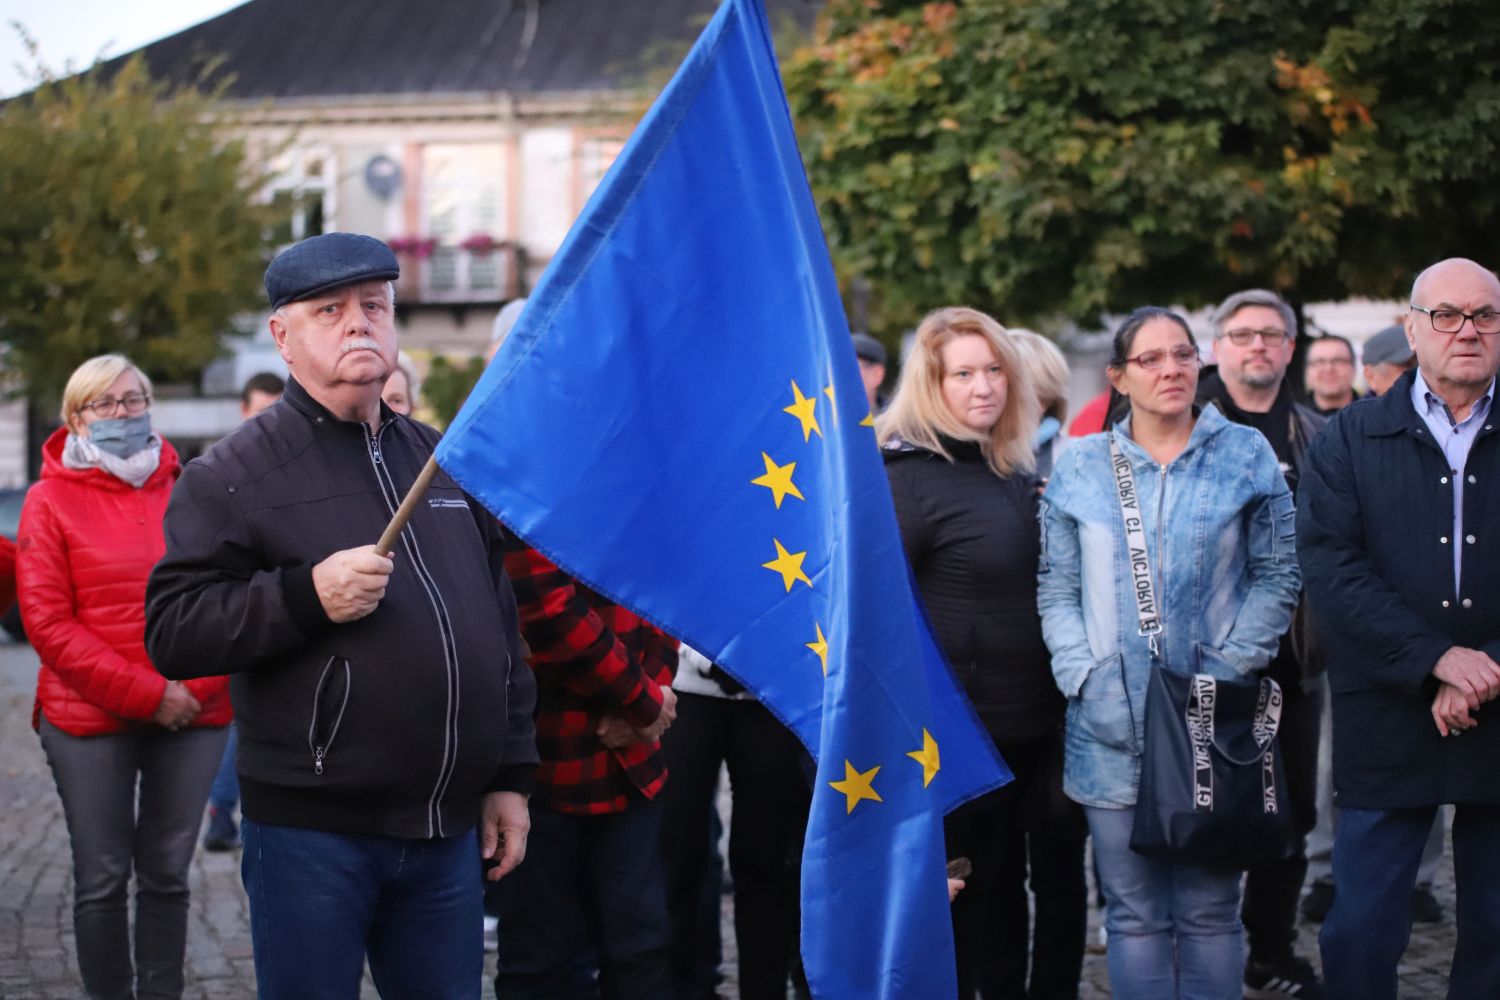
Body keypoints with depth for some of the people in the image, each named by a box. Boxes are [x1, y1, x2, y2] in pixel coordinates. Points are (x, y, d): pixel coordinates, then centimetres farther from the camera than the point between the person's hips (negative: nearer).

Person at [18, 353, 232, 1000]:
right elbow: (47, 622, -6)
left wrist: (199, 686, -9)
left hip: (192, 715, 2)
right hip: (91, 720, -2)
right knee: (103, 880, 3)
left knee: (167, 875, 8)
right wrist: (146, 695, -12)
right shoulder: (51, 500, 0)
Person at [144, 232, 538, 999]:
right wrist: (306, 596, -23)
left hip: (448, 831, 5)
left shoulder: (445, 462, 15)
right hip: (310, 829, -5)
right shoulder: (235, 473, -3)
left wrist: (510, 777, 14)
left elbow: (502, 630, 18)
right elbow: (171, 631, -11)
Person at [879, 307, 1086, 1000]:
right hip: (960, 729, -7)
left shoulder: (1016, 471, 11)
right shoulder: (907, 475, -11)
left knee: (1058, 879, 12)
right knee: (974, 899, 4)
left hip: (1035, 721, 7)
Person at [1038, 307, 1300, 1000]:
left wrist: (1226, 671, -8)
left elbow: (1277, 573, 3)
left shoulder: (1245, 455, 4)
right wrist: (1084, 676, -6)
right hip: (1112, 727, 1)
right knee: (1133, 913, 6)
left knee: (1210, 910, 4)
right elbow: (1056, 586, 7)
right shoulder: (1082, 465, 6)